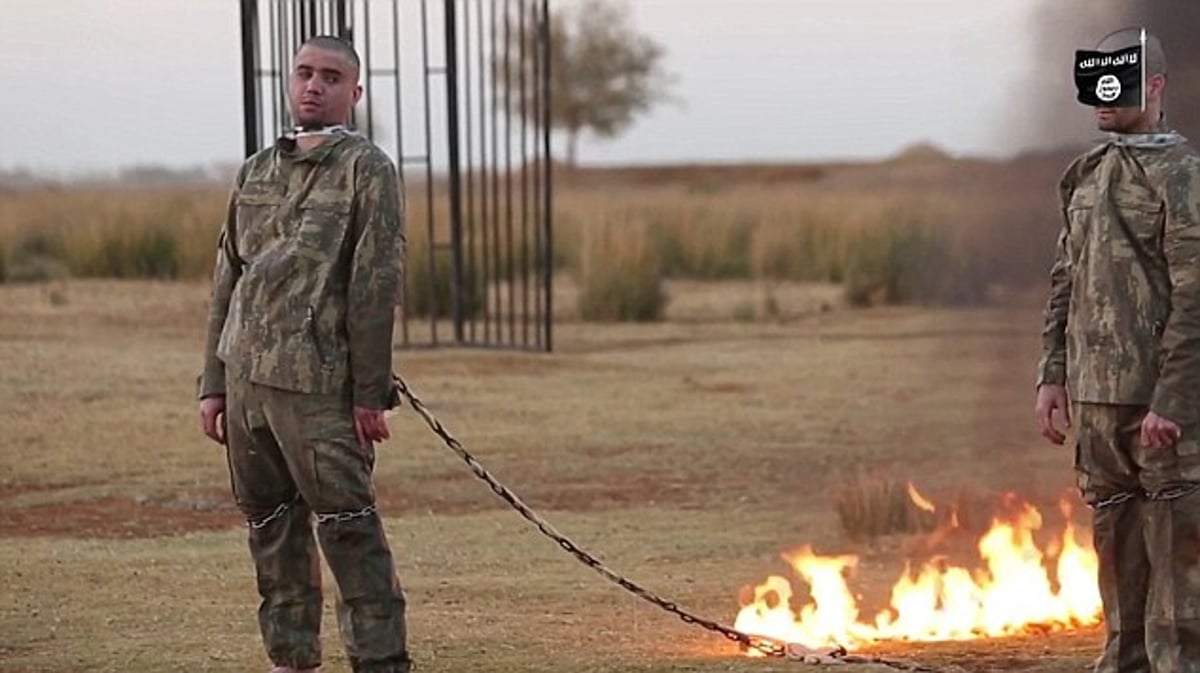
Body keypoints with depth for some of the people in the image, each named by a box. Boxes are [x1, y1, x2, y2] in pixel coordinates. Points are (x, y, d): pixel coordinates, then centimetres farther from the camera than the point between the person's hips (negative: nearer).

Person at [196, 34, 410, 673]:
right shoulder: (256, 170, 16)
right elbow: (227, 280, 18)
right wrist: (214, 382, 12)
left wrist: (369, 392, -12)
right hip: (246, 376, 6)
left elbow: (377, 283, -7)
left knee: (347, 528, -8)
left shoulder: (366, 169, -1)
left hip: (319, 385, -6)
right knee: (270, 525, 11)